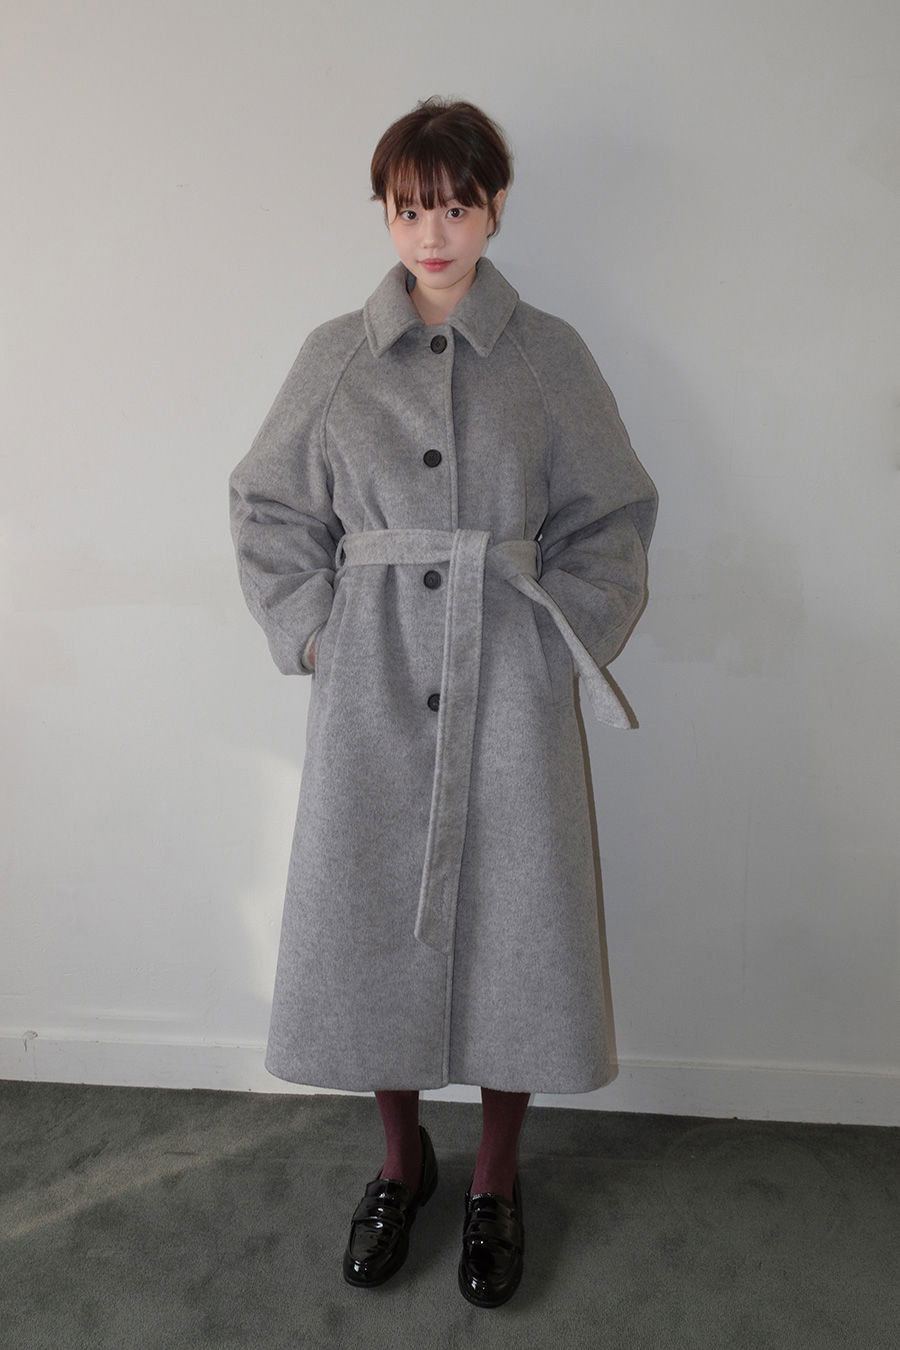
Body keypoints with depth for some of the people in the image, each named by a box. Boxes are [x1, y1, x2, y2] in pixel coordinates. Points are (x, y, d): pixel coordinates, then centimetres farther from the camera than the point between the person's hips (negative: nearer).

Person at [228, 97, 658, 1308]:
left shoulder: (550, 356, 2)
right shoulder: (335, 356, 5)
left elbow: (611, 520, 6)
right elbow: (269, 507, 10)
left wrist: (564, 642, -3)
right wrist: (313, 634, 0)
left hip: (508, 686, -1)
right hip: (373, 687, 1)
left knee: (512, 929, 5)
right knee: (371, 925, 7)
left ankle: (496, 1180, 29)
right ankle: (403, 1161, 34)